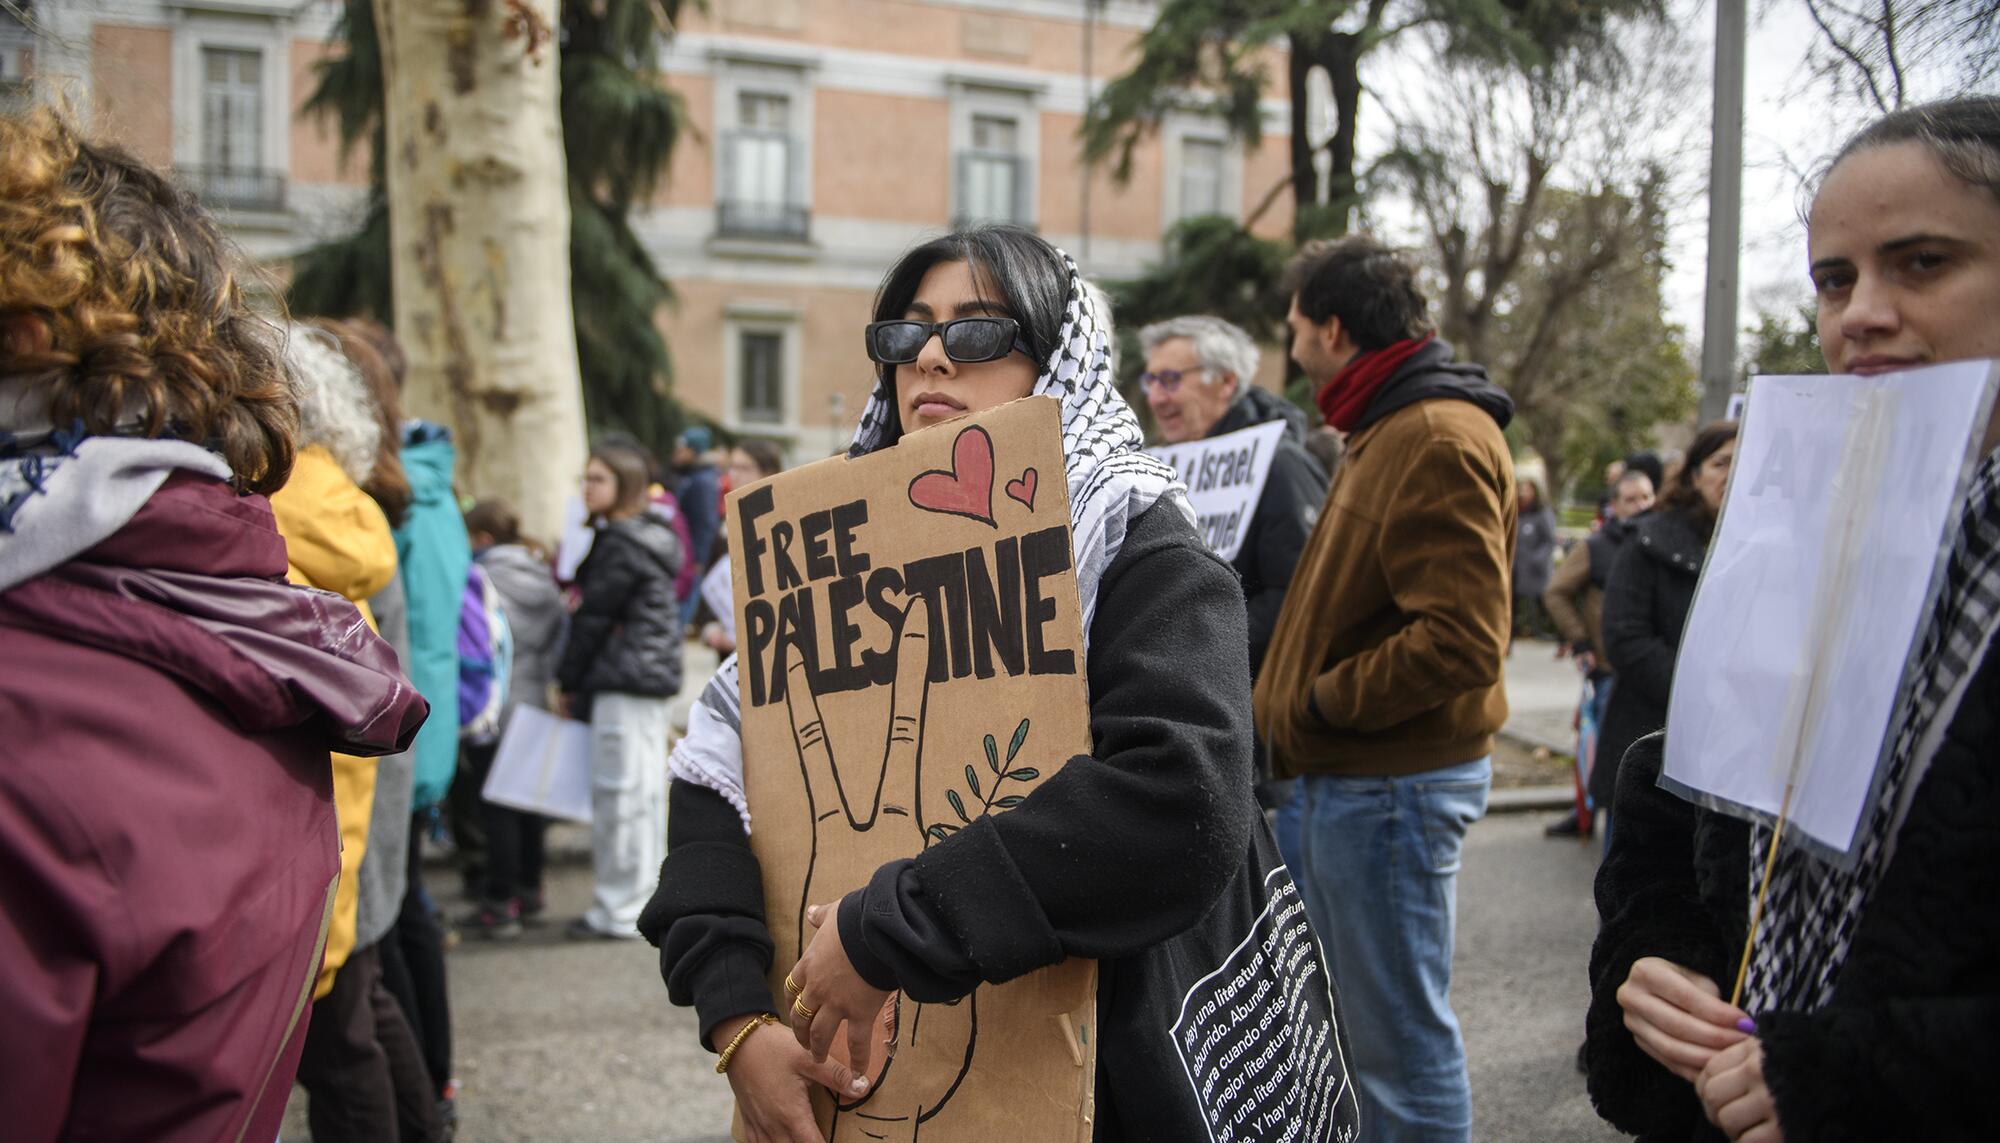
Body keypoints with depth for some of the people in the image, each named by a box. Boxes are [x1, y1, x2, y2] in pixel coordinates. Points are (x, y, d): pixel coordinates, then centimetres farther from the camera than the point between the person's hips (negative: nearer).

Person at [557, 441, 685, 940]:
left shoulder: (620, 544, -13)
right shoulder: (651, 536, 17)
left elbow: (595, 616, -11)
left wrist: (568, 679, -3)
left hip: (624, 679, -10)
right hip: (652, 676, 10)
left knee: (620, 789, -5)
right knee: (646, 788, 12)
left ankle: (621, 909, 0)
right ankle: (645, 899, 20)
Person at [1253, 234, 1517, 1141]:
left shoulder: (1437, 439, -18)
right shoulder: (1390, 430, 17)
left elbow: (1461, 638, -26)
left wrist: (1317, 704, -16)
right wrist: (1298, 704, 9)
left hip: (1392, 784, -11)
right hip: (1353, 774, 11)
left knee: (1400, 1035, -1)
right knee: (1349, 1018, 21)